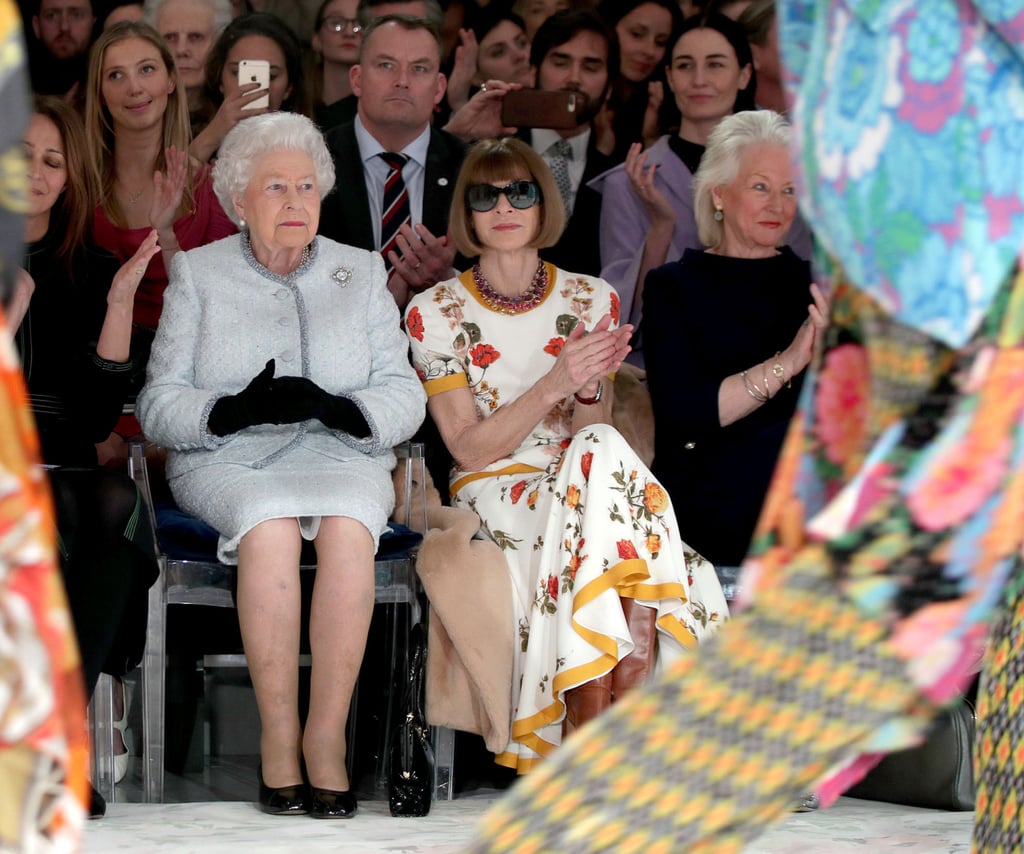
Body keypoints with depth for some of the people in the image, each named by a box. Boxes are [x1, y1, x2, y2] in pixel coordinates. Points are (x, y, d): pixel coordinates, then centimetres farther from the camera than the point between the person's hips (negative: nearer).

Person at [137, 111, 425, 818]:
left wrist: (334, 407, -15)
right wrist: (237, 408, -17)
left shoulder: (362, 271, 16)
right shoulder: (200, 274, 12)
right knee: (270, 523, -36)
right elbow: (159, 405, 4)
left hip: (340, 451, 1)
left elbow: (404, 397, 7)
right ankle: (278, 734, -31)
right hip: (227, 461, -1)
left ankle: (327, 734, -31)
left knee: (347, 525, -34)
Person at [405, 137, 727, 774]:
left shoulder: (591, 301, 9)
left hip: (583, 484, 3)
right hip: (495, 493, -3)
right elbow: (471, 447, -7)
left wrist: (591, 388, -21)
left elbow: (591, 433, 3)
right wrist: (555, 384, -21)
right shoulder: (435, 312, 1)